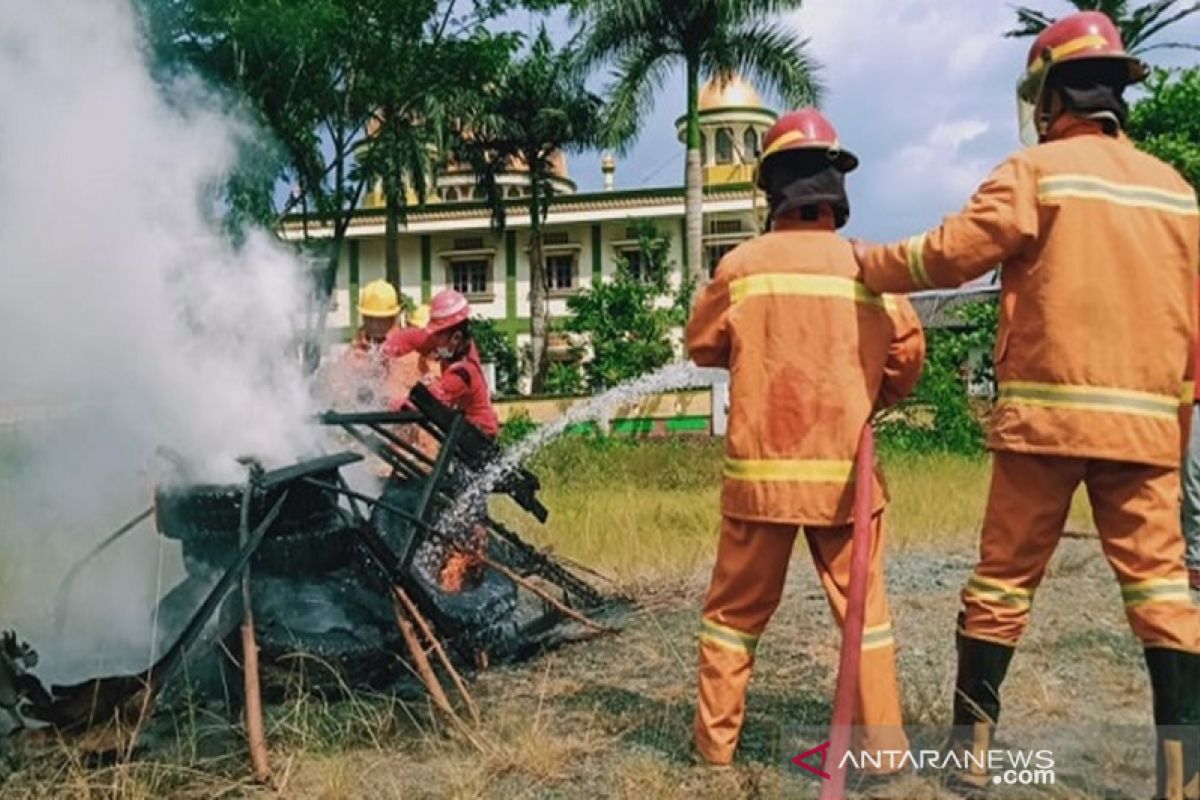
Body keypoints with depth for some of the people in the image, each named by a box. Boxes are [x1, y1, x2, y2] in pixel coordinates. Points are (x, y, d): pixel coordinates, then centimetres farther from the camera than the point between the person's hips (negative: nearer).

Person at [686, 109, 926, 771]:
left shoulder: (743, 264, -4)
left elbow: (703, 346, 8)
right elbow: (907, 353, 2)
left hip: (760, 470, 0)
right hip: (843, 470, 1)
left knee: (735, 610, 13)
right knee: (864, 609, 13)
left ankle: (715, 739, 21)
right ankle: (883, 743, 17)